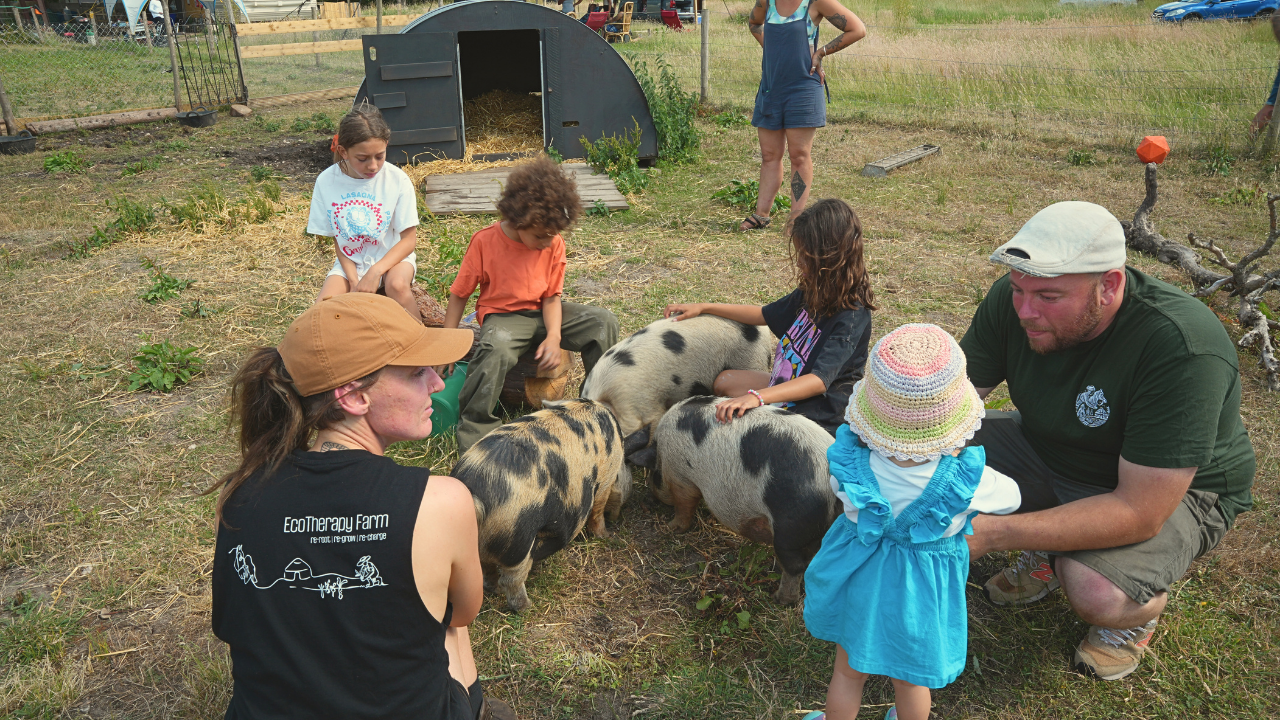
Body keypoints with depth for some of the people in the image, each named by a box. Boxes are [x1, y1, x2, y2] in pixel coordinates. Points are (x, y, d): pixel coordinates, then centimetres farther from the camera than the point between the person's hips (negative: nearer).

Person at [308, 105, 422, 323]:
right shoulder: (326, 182, -10)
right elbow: (337, 239, -2)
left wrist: (375, 271, -24)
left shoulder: (398, 180, -15)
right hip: (350, 262, 2)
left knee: (397, 285, -34)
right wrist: (354, 281, -16)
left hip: (392, 256, -2)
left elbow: (409, 240, -12)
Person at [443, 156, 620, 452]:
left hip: (542, 313, 4)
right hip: (502, 316, -4)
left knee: (603, 320, -15)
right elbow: (459, 294, -7)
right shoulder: (485, 242, -15)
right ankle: (474, 430, -24)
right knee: (496, 349, -40)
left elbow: (552, 296, -3)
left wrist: (554, 336, -21)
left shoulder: (553, 244, -6)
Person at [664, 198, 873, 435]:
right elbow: (763, 314, 16)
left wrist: (757, 397, -46)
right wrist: (704, 308, 14)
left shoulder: (852, 317, -27)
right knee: (725, 381, 19)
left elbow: (819, 380, -35)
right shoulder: (812, 294, 0)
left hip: (816, 416, -9)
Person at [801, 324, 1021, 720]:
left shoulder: (850, 465, -30)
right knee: (911, 680, 28)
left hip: (859, 579, 0)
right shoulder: (965, 479, -31)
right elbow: (1011, 498, -7)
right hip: (921, 591, 0)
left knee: (848, 672, 27)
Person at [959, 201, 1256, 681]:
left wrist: (991, 534, -42)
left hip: (1171, 492, -5)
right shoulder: (1014, 300, -19)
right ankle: (1049, 553, 10)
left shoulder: (1183, 351, -36)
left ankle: (1141, 608, 6)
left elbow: (1139, 512, -36)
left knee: (1094, 592, -34)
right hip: (1048, 451, 6)